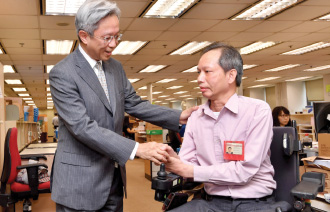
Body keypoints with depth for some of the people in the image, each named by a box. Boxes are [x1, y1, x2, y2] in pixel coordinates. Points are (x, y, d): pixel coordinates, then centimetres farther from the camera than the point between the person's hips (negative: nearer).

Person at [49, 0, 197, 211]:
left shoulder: (115, 67, 6)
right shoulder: (62, 74, -16)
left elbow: (134, 104, 11)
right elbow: (82, 127, -24)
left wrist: (179, 117, 0)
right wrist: (136, 149, -30)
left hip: (114, 179, 6)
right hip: (80, 183, -6)